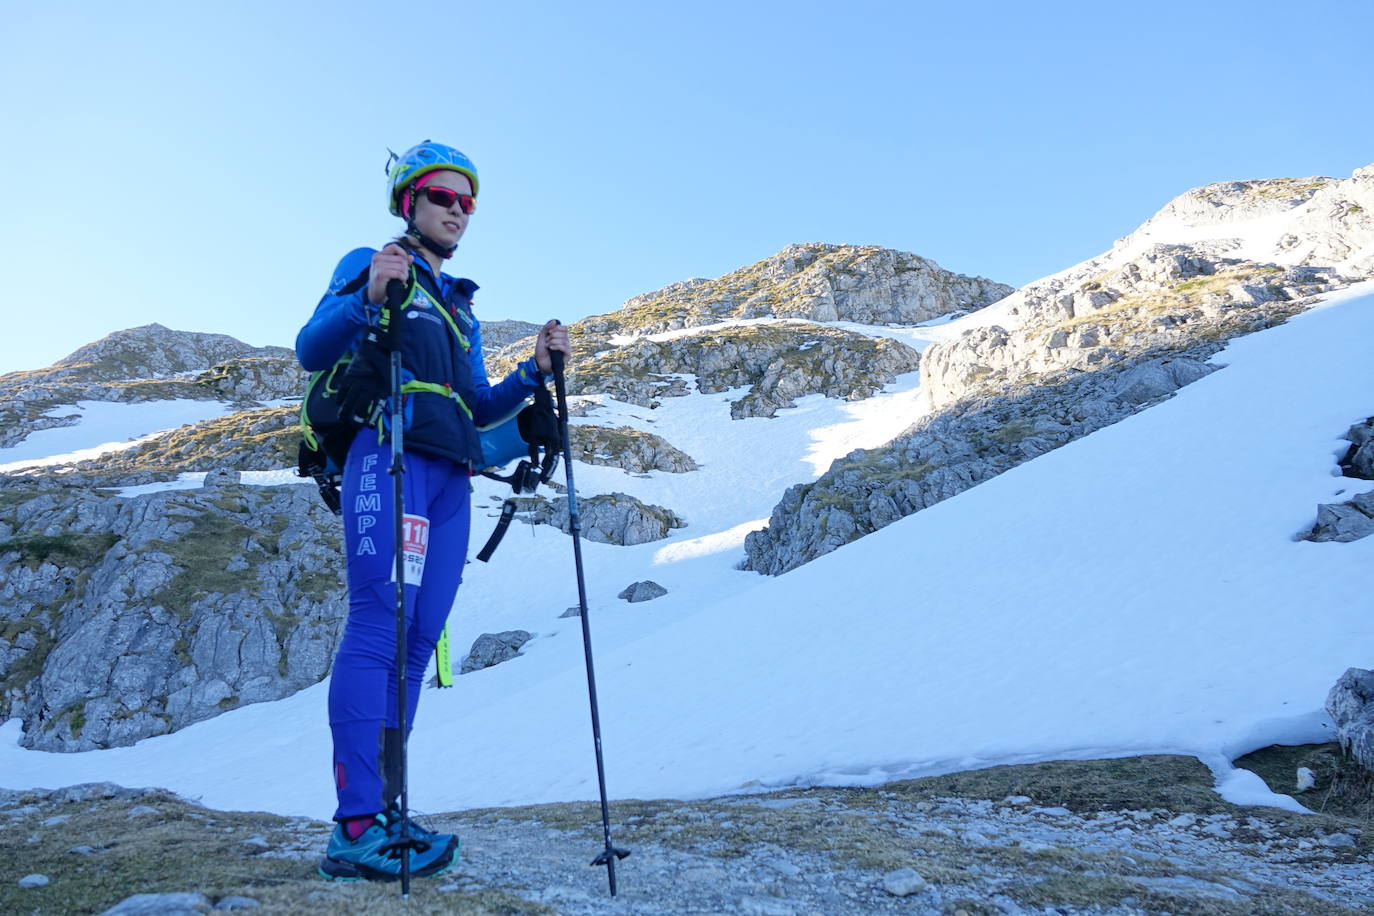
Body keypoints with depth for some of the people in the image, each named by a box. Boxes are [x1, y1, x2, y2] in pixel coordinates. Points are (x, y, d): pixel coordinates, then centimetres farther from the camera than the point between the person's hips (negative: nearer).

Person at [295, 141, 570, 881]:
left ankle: (382, 814, 2)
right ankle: (355, 828, -16)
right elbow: (311, 351, -3)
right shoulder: (368, 265, 10)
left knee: (416, 642, 0)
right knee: (378, 627, -15)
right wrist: (369, 296, -19)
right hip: (388, 457, -7)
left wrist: (536, 372, 10)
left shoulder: (460, 308, 29)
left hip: (450, 479, 7)